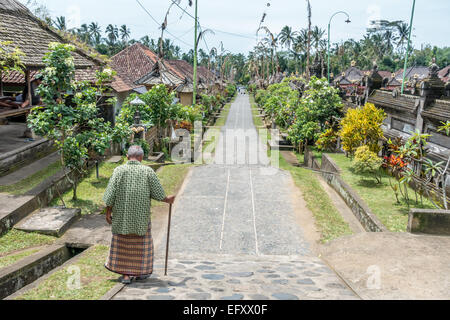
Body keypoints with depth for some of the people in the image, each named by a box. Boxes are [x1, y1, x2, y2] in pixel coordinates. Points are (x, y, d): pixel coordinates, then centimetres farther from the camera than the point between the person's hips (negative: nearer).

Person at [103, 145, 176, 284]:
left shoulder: (119, 170, -7)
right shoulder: (148, 171, -8)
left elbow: (111, 194, -8)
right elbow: (157, 192, -5)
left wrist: (108, 212, 1)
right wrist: (167, 200, 13)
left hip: (122, 215, 1)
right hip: (141, 215, 0)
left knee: (123, 243, 12)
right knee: (141, 243, 15)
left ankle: (126, 274, 13)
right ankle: (141, 272, 24)